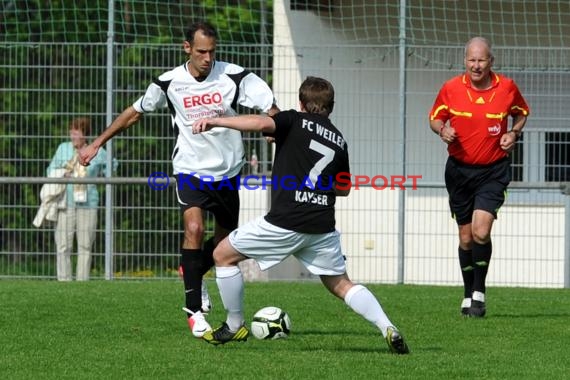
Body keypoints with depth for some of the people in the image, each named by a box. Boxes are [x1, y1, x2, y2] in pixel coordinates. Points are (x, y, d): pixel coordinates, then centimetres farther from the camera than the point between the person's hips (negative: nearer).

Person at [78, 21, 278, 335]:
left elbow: (271, 111, -12)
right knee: (194, 228, -23)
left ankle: (192, 274, 46)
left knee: (225, 239, 14)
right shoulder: (170, 83, -7)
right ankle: (194, 309, -16)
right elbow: (135, 112, 8)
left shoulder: (234, 77, -11)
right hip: (190, 170, -2)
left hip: (227, 171, 2)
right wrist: (97, 144, 11)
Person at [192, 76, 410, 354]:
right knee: (340, 284, 17)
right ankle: (388, 328, -4)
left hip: (285, 222, -5)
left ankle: (234, 327, 17)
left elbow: (262, 123, -19)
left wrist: (215, 121, -19)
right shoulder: (339, 141, 17)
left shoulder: (295, 122, 2)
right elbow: (344, 190, 25)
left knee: (223, 255, 13)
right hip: (323, 227, 5)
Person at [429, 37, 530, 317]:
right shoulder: (450, 89, -5)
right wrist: (442, 130, -14)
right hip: (459, 170, 2)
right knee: (466, 237, 8)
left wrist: (514, 133, -5)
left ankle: (479, 292, -2)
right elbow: (435, 117, 8)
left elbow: (522, 113, 14)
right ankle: (468, 295, 24)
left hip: (493, 171, -2)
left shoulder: (507, 88, -5)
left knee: (481, 232, -18)